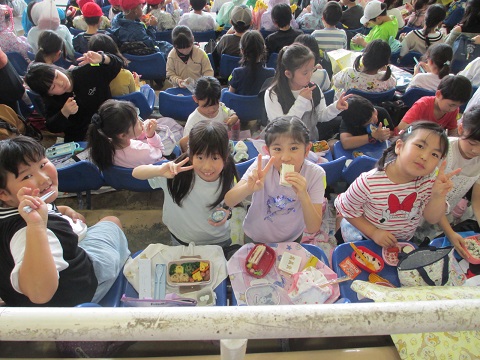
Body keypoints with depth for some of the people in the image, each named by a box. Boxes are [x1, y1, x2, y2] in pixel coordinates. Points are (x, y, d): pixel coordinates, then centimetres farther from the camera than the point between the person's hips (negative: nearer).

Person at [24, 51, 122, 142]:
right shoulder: (51, 100, -6)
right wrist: (64, 113, -24)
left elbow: (116, 66, -4)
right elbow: (52, 127, -4)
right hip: (79, 140, 0)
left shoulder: (86, 72, -10)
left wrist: (102, 59, -28)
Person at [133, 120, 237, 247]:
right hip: (181, 241, -1)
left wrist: (226, 211, -23)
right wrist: (160, 170, -47)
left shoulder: (228, 179, -21)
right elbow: (136, 173, -27)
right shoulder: (178, 174, -29)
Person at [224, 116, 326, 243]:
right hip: (255, 238, 1)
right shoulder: (263, 165, -25)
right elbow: (229, 202, -29)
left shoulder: (315, 174, -24)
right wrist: (249, 188, -49)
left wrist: (303, 196, -41)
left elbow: (313, 228, -23)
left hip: (291, 240, 0)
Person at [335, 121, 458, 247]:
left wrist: (438, 196, -30)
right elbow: (347, 209, -17)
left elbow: (432, 218, -12)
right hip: (368, 240, -3)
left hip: (406, 241, 3)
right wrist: (373, 232, -22)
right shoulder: (369, 183, -31)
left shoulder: (429, 180, -15)